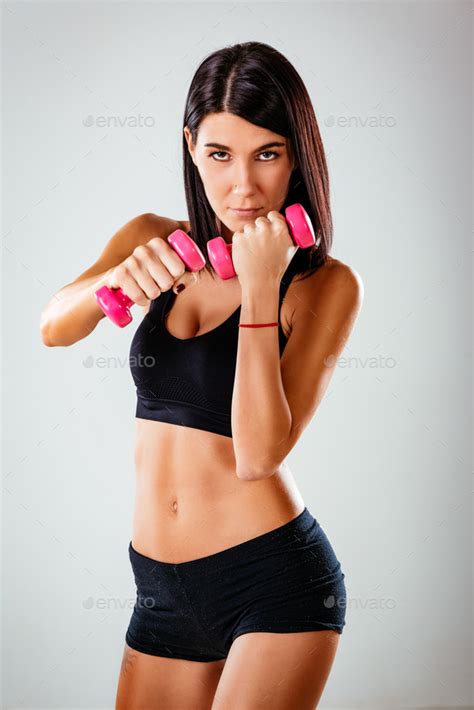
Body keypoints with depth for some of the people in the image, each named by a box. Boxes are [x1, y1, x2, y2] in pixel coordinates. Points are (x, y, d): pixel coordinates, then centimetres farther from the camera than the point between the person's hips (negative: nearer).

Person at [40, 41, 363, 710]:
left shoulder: (325, 283, -9)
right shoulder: (154, 241, 4)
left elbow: (259, 454, -19)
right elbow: (54, 329, -14)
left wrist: (261, 288, -24)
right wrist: (119, 279, -33)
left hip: (274, 579, -4)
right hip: (162, 586, 5)